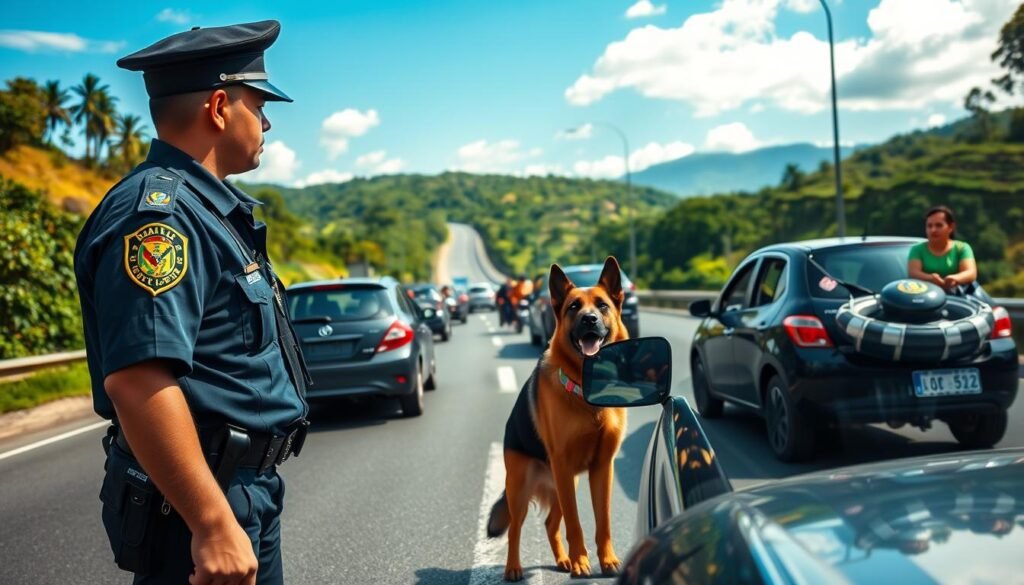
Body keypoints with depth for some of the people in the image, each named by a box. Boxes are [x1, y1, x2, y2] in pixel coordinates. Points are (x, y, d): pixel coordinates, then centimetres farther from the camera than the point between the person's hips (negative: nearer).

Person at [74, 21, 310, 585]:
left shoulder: (205, 206, 12)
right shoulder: (158, 210, -20)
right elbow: (138, 380, -30)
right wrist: (213, 525, -30)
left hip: (247, 490, 10)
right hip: (196, 498, -10)